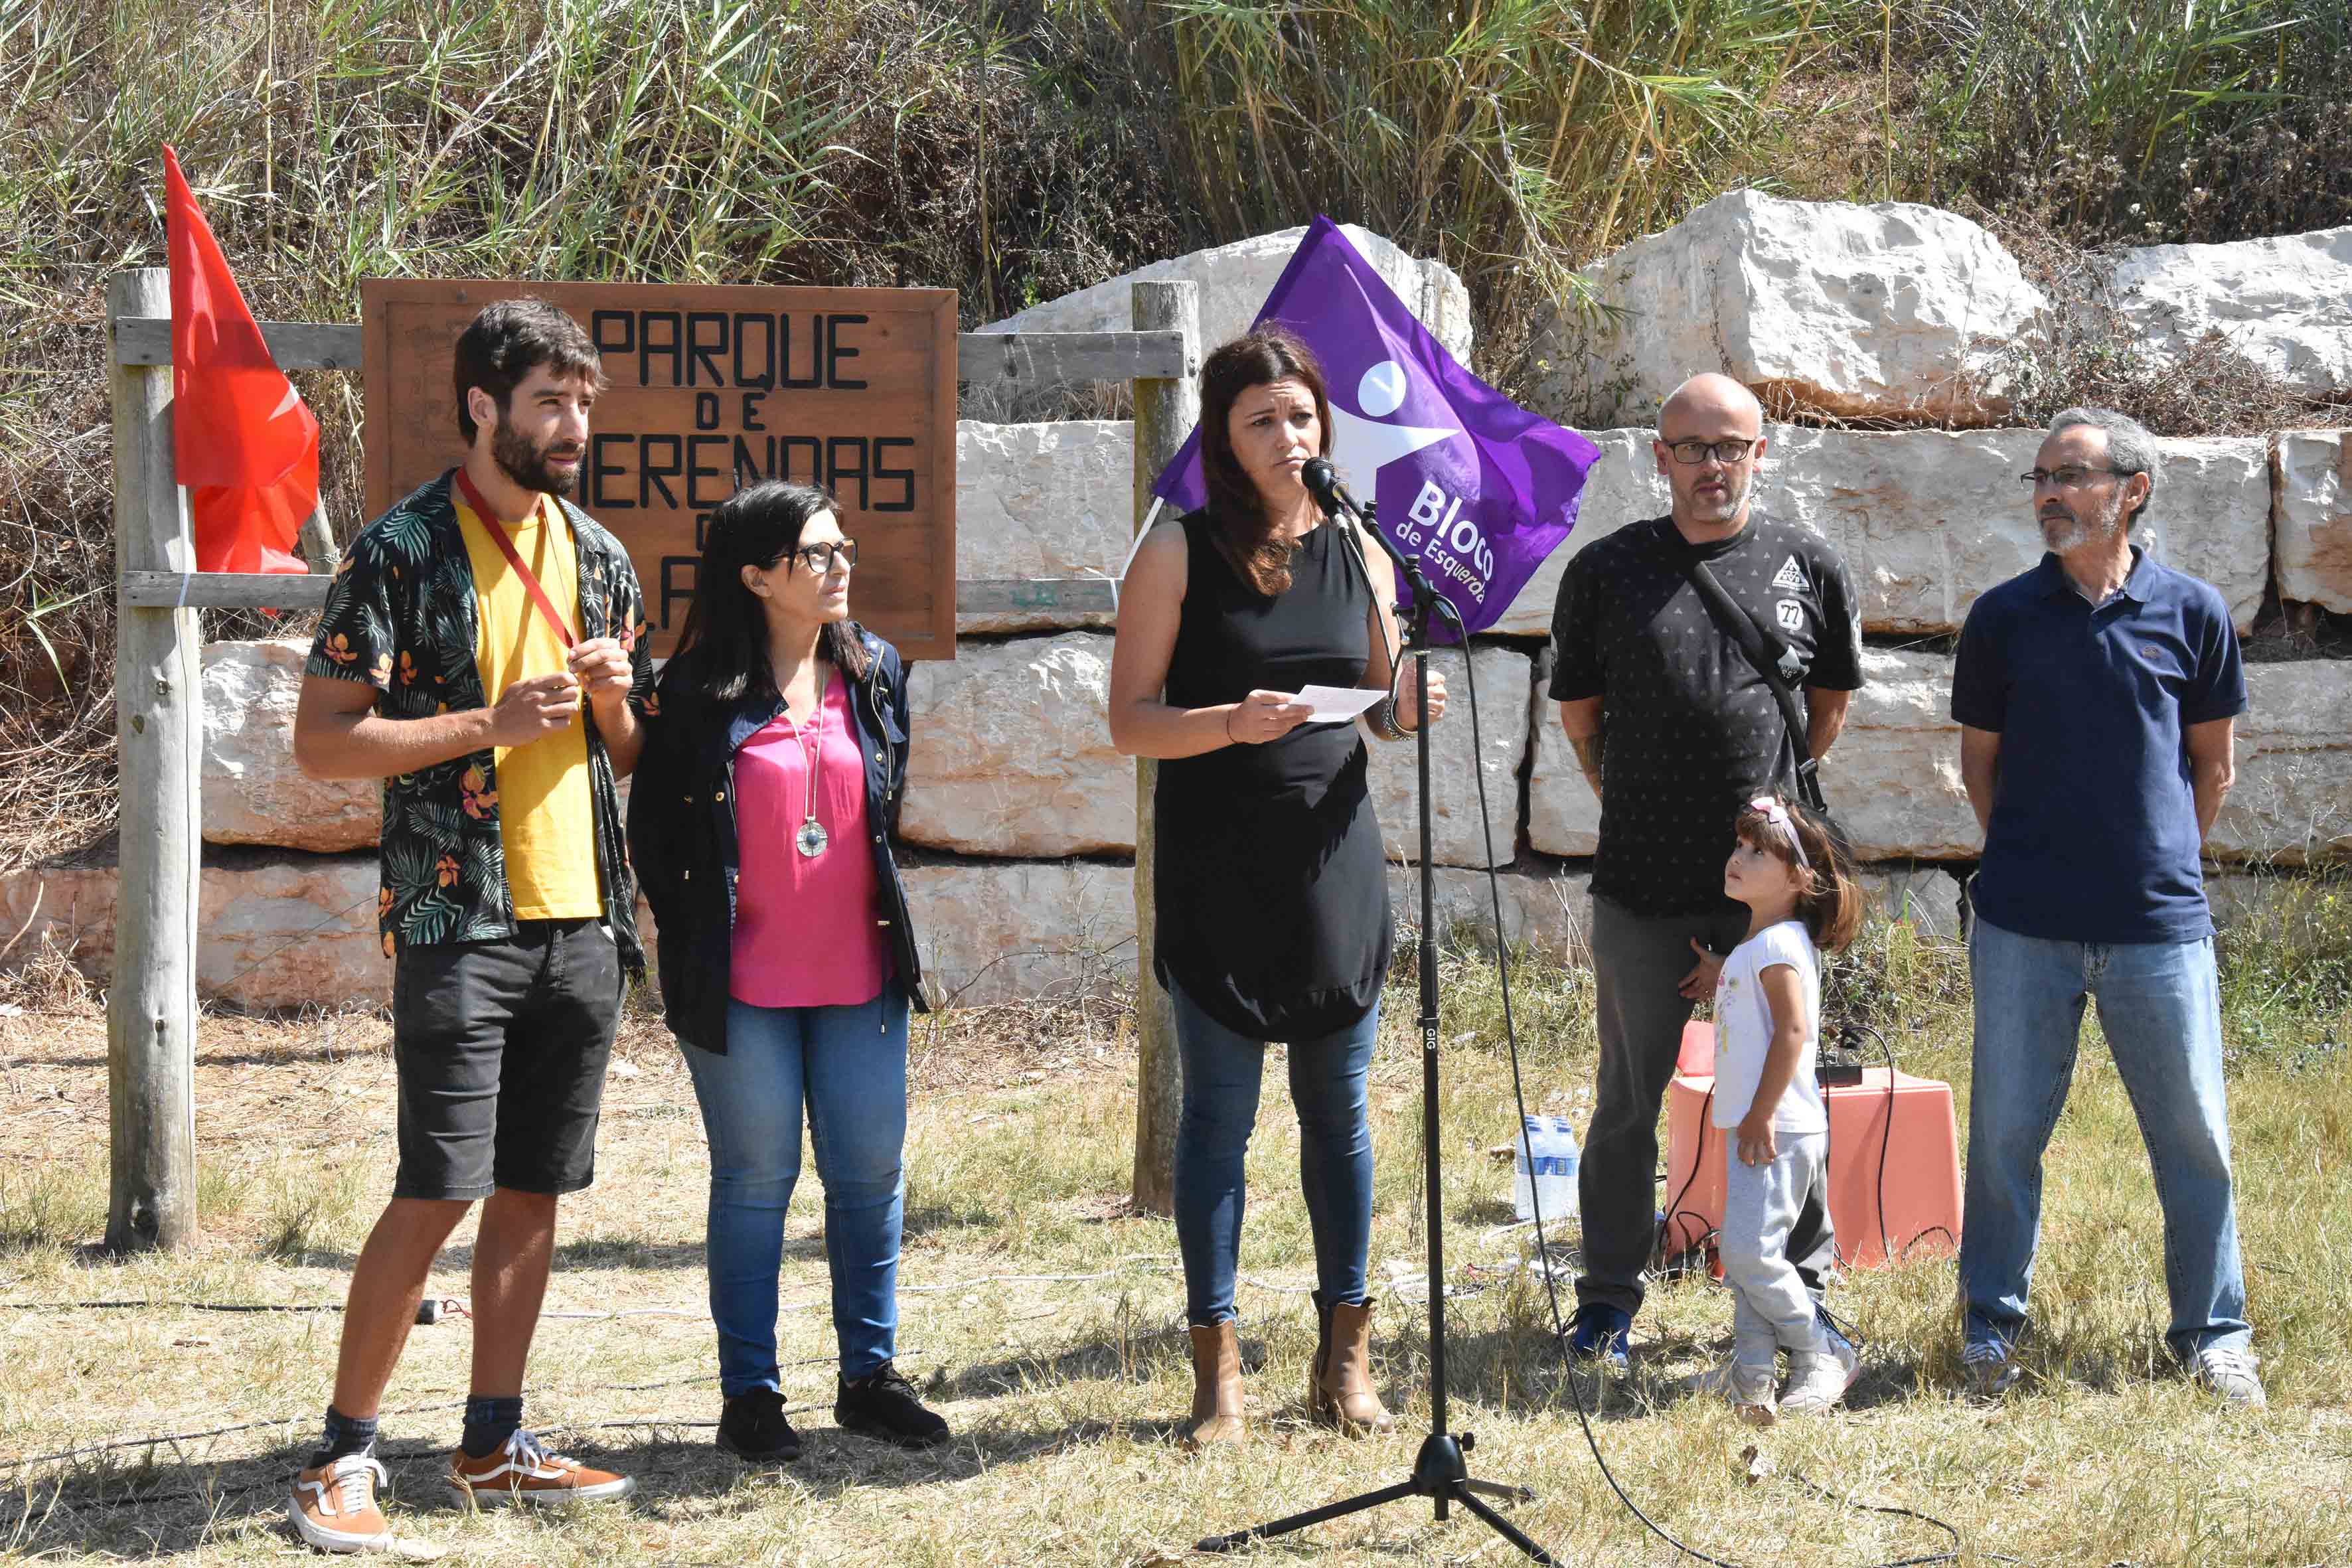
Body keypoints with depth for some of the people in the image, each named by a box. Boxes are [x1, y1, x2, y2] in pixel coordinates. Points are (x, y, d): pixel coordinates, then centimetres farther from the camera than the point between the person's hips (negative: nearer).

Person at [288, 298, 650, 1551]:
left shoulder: (597, 555, 14)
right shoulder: (402, 551, -6)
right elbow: (323, 742, -10)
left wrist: (612, 704, -1)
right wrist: (492, 721, -17)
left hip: (582, 919, 6)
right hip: (459, 920, -6)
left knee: (533, 1191, 8)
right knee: (437, 1193, -11)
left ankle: (494, 1445, 16)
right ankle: (343, 1459, -5)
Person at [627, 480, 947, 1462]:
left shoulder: (874, 674, 7)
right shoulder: (698, 694, -6)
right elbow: (654, 830, 1)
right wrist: (692, 944, -1)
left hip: (859, 975, 4)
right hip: (743, 981, -4)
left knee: (871, 1173, 6)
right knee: (756, 1178, 2)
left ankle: (869, 1376, 18)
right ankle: (749, 1394, 9)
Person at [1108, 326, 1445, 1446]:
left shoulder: (1358, 553, 9)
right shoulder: (1180, 553, -3)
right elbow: (1129, 723, -6)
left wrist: (1412, 707, -6)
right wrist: (1233, 722, -22)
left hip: (1332, 853, 3)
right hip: (1215, 868, -3)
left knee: (1338, 1106, 7)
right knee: (1218, 1110, 0)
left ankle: (1344, 1355, 16)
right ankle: (1217, 1370, 5)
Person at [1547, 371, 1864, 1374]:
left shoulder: (1809, 570, 3)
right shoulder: (1607, 570, 2)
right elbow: (1580, 713, 12)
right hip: (1641, 889, 0)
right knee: (1630, 1102, 8)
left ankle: (1800, 1297, 19)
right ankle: (1607, 1304, 18)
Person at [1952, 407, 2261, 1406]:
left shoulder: (2192, 614, 1)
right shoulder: (2004, 618, 2)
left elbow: (2212, 765, 11)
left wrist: (2159, 862, 10)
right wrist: (2029, 861, 10)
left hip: (2160, 922, 0)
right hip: (2024, 927, 0)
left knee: (2195, 1135, 5)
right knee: (2005, 1130, 6)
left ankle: (2213, 1334, 18)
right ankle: (1991, 1324, 20)